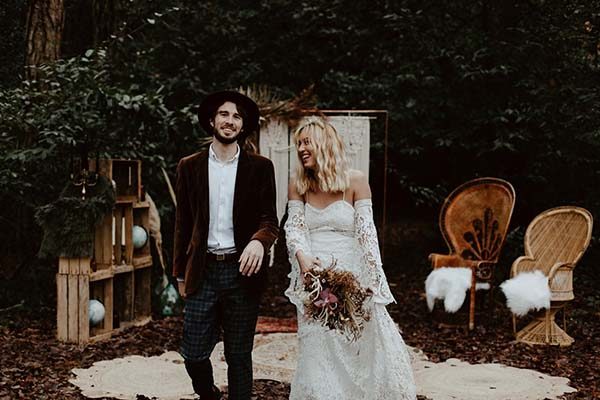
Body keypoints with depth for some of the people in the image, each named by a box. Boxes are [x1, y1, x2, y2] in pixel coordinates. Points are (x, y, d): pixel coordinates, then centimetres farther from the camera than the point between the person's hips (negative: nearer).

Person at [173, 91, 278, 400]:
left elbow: (269, 219, -1)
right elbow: (183, 223, 10)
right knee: (193, 354, 2)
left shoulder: (260, 167, 3)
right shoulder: (189, 166, 7)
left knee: (239, 357, 6)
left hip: (242, 270, -1)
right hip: (203, 271, 1)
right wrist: (181, 273, 11)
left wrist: (259, 241, -24)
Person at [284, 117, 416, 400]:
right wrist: (302, 257, -22)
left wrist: (373, 278, -14)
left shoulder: (355, 181, -2)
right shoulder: (298, 185, 7)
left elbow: (366, 232, -5)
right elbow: (294, 228, -1)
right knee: (317, 355, 4)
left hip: (352, 277, -2)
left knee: (372, 346, -3)